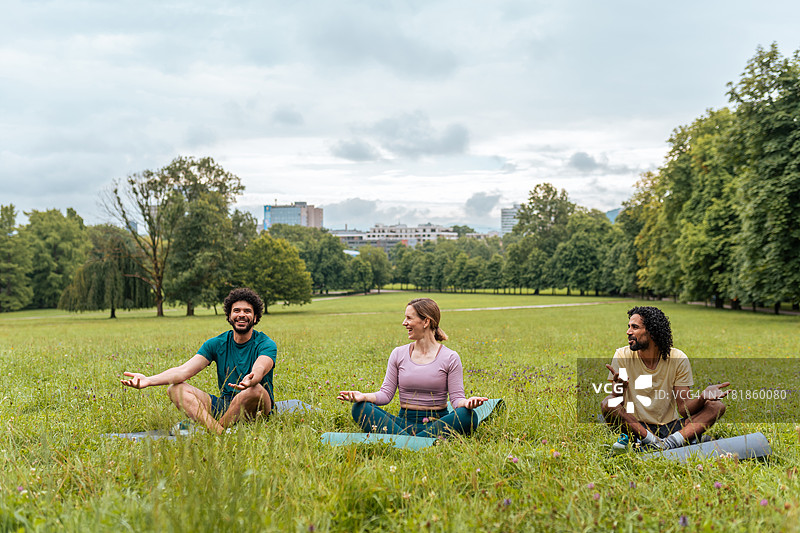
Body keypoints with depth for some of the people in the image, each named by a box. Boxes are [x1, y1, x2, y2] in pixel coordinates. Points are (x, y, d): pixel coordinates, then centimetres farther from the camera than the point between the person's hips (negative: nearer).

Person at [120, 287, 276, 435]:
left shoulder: (266, 344, -6)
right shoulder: (216, 344, 6)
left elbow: (259, 369, -29)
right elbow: (184, 370, -6)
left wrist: (250, 381, -55)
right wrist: (148, 380, -23)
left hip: (258, 407, -5)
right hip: (225, 404, 5)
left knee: (255, 389, -38)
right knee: (176, 388, -14)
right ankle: (220, 432, -38)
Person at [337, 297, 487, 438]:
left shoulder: (450, 357, 1)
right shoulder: (399, 354, 9)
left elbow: (456, 398, -4)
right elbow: (386, 393, 6)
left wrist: (466, 402, -28)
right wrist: (363, 396, -15)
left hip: (438, 422, -2)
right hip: (405, 422, 2)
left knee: (469, 416, -34)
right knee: (360, 408, -21)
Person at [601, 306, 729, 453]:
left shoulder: (678, 359, -3)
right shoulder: (622, 356, -4)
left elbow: (684, 409, -6)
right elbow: (618, 404, -11)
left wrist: (703, 396, -26)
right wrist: (619, 389, -34)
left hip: (670, 427, 2)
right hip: (636, 427, -2)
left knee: (717, 406, -15)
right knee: (608, 404, -29)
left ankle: (671, 442, -33)